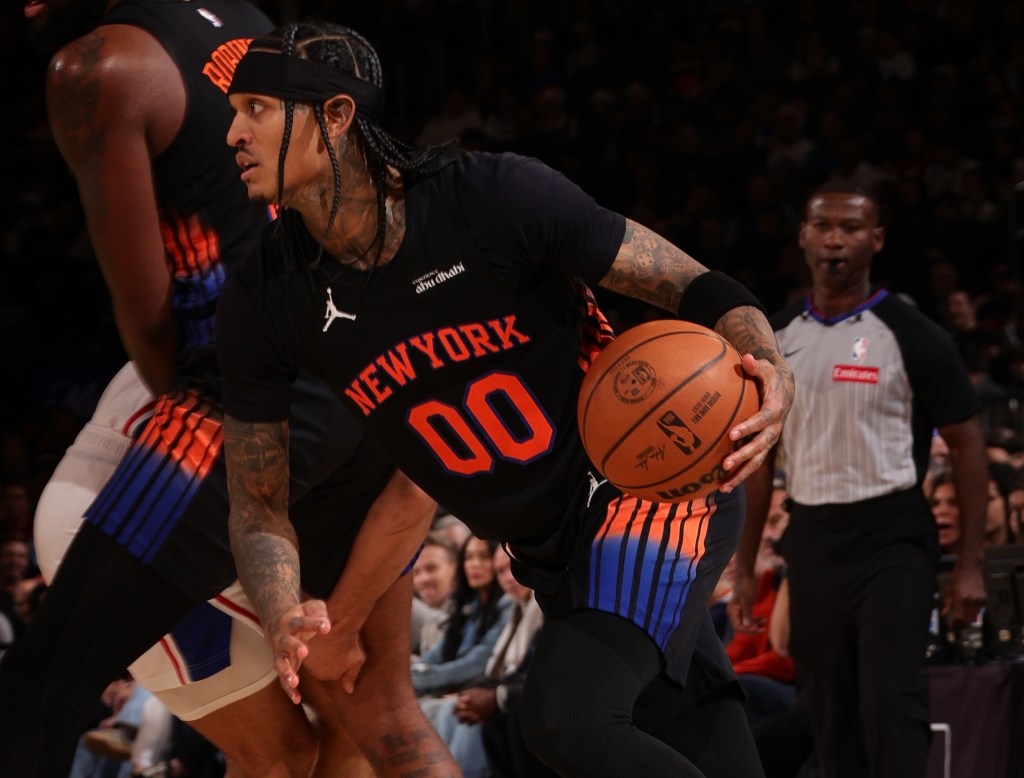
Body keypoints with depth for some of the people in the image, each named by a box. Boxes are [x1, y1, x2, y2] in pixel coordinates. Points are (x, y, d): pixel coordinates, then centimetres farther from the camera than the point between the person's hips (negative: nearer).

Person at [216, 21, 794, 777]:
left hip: (657, 482, -5)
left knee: (566, 715, -28)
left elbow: (695, 287, -13)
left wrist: (771, 368, -35)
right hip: (552, 555, 5)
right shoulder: (261, 305, -8)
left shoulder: (494, 196, -20)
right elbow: (258, 502, 0)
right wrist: (287, 621, -21)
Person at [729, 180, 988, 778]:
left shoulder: (911, 336, -6)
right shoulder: (776, 339, 9)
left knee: (891, 705, -16)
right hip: (811, 543, 5)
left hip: (892, 542, -5)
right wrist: (745, 567, 11)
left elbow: (967, 446, -4)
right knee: (832, 720, 8)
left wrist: (970, 565, -9)